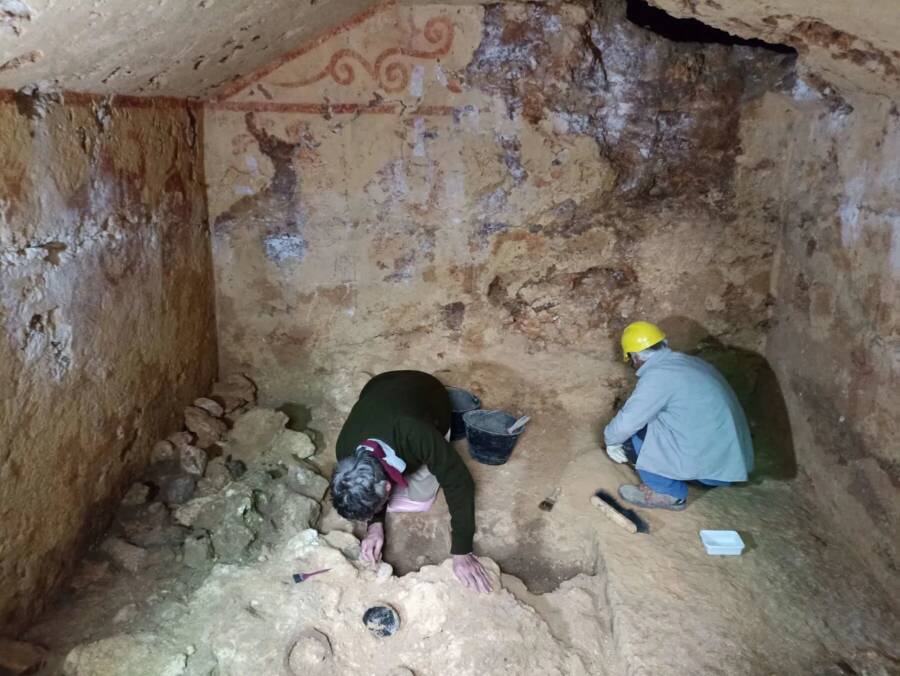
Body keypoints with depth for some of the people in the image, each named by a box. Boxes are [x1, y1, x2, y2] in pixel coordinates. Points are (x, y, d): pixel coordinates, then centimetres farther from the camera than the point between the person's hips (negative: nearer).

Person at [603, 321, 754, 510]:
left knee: (631, 434, -1)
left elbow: (626, 422, -11)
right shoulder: (689, 363, 12)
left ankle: (669, 493, 6)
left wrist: (610, 440, 10)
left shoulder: (657, 376, -15)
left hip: (711, 464, -9)